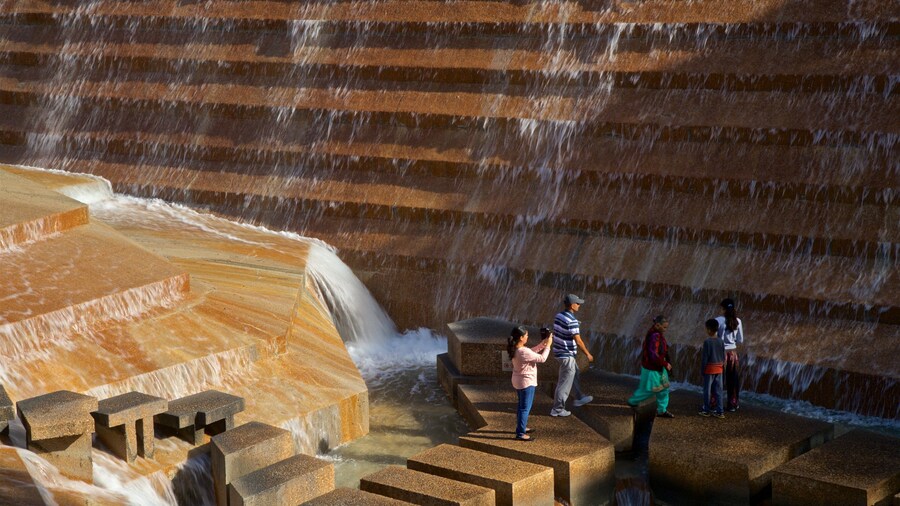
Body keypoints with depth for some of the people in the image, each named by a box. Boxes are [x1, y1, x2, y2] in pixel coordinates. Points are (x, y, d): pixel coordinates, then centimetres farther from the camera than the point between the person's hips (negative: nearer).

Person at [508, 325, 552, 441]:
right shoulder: (523, 352, -30)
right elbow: (542, 358, -22)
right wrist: (548, 345, -12)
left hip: (518, 381, 10)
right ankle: (520, 434, 5)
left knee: (522, 406, 24)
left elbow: (532, 352, 13)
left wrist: (543, 343, 7)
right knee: (525, 408, 0)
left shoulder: (515, 349, -1)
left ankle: (521, 427, 37)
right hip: (526, 382, -9)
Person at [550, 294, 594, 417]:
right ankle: (557, 409, 8)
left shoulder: (559, 316, 3)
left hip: (559, 351, 9)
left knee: (574, 373, 26)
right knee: (565, 382, 1)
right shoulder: (572, 321, -24)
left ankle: (579, 398, 41)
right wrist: (588, 354, -9)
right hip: (567, 355, -9)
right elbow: (578, 341, -22)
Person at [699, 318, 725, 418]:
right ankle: (719, 411, 5)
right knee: (718, 390, 6)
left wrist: (702, 369, -4)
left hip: (709, 369, -5)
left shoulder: (707, 342, -15)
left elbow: (704, 357, -12)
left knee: (707, 390, 5)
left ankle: (706, 410, 12)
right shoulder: (720, 341, 2)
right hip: (719, 368, 5)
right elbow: (723, 356, 8)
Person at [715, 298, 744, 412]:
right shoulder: (737, 321, -2)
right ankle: (732, 405, 22)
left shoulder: (718, 320, -14)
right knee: (733, 380, 14)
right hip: (733, 352, 3)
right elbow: (740, 340, 4)